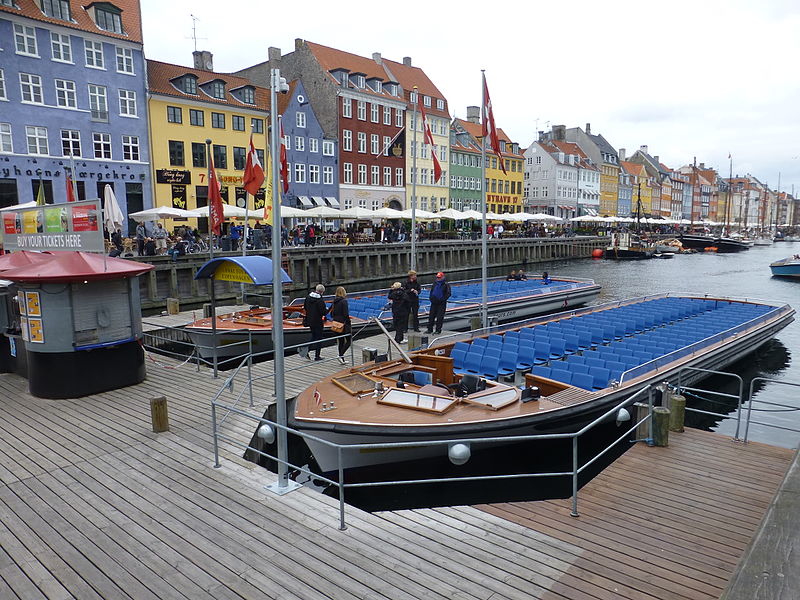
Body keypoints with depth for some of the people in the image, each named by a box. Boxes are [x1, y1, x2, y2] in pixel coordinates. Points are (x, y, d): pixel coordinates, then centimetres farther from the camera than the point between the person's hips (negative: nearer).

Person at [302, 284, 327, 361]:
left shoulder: (308, 297, 1)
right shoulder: (320, 300, -21)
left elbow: (304, 307, 12)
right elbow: (323, 312, -21)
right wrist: (326, 309, -2)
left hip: (310, 320, 7)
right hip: (318, 322, -6)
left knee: (313, 336, 21)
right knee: (319, 338, 6)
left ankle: (308, 351, 7)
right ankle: (317, 356, 11)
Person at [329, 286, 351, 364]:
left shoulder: (334, 302, 7)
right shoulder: (344, 301, -15)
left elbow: (331, 314, 11)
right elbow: (346, 315, -19)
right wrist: (349, 325, -13)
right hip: (344, 324, -7)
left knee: (340, 341, 13)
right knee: (349, 340, 3)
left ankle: (342, 360, 17)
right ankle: (341, 355, -12)